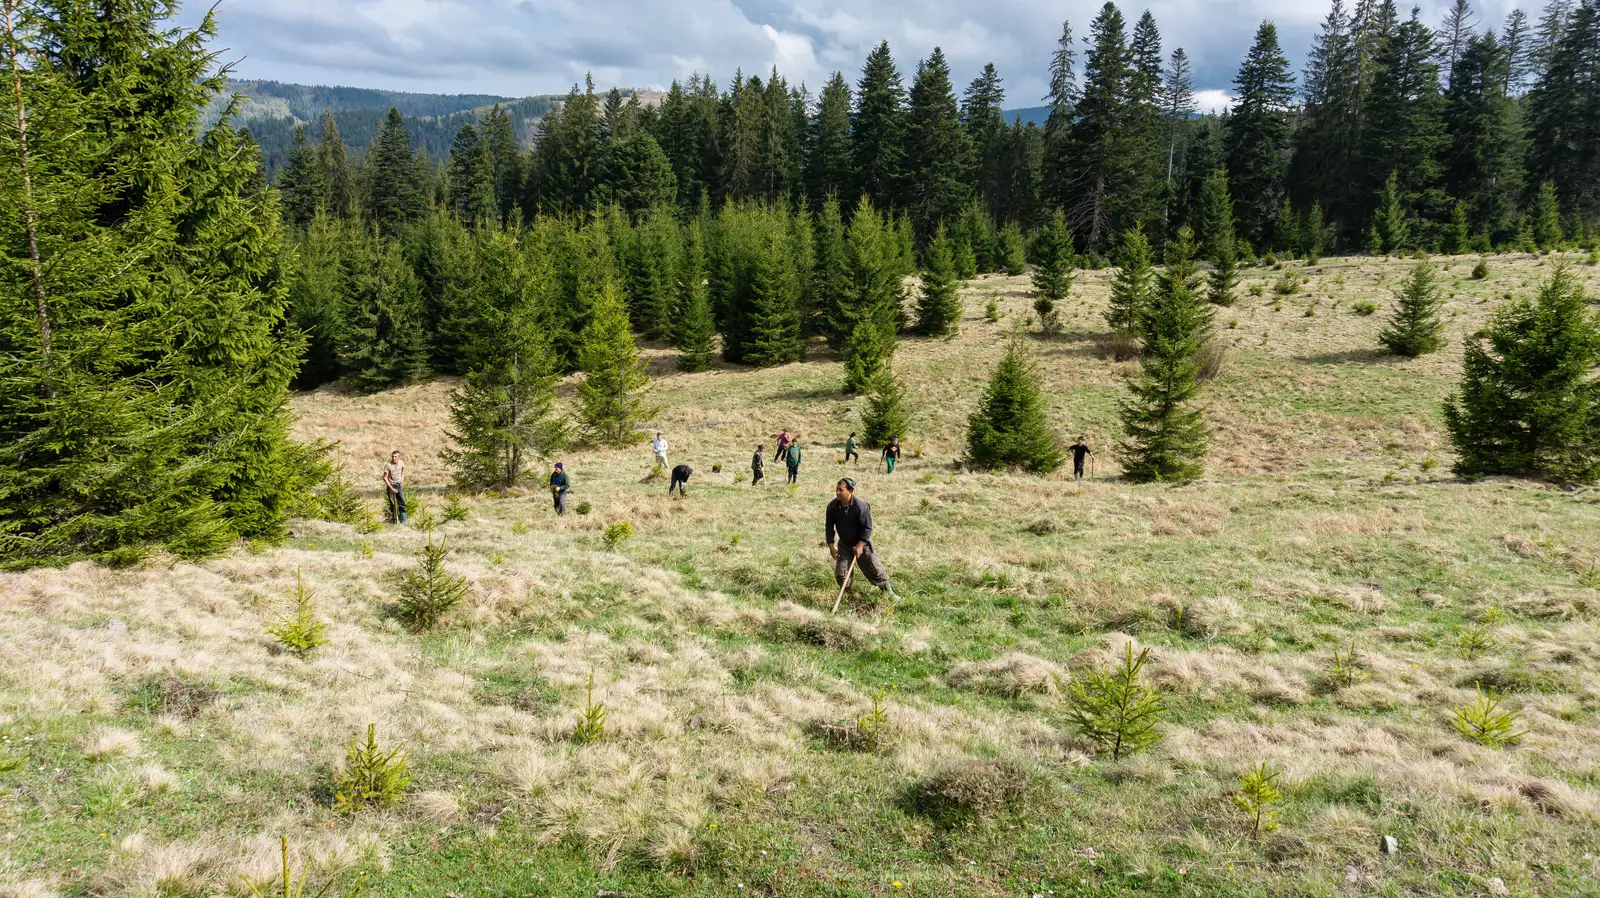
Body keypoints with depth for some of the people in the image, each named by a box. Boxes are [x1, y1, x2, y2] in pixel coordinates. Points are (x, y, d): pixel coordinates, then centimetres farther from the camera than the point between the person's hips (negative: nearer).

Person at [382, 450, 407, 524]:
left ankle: (403, 520, 8)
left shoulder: (401, 462, -6)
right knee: (392, 503, 3)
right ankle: (394, 519, 16)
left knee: (402, 502, 0)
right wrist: (391, 488, -19)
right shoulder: (388, 465, -18)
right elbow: (385, 478, -15)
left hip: (399, 484, 3)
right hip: (391, 485, -3)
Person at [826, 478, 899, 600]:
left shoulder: (861, 505, -26)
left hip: (862, 543, -3)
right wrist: (831, 546, -9)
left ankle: (889, 592, 24)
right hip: (844, 545, 3)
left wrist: (860, 546, -24)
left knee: (875, 570, 5)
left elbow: (867, 528, -20)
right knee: (840, 574, 0)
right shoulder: (832, 506, -13)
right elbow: (829, 527, -3)